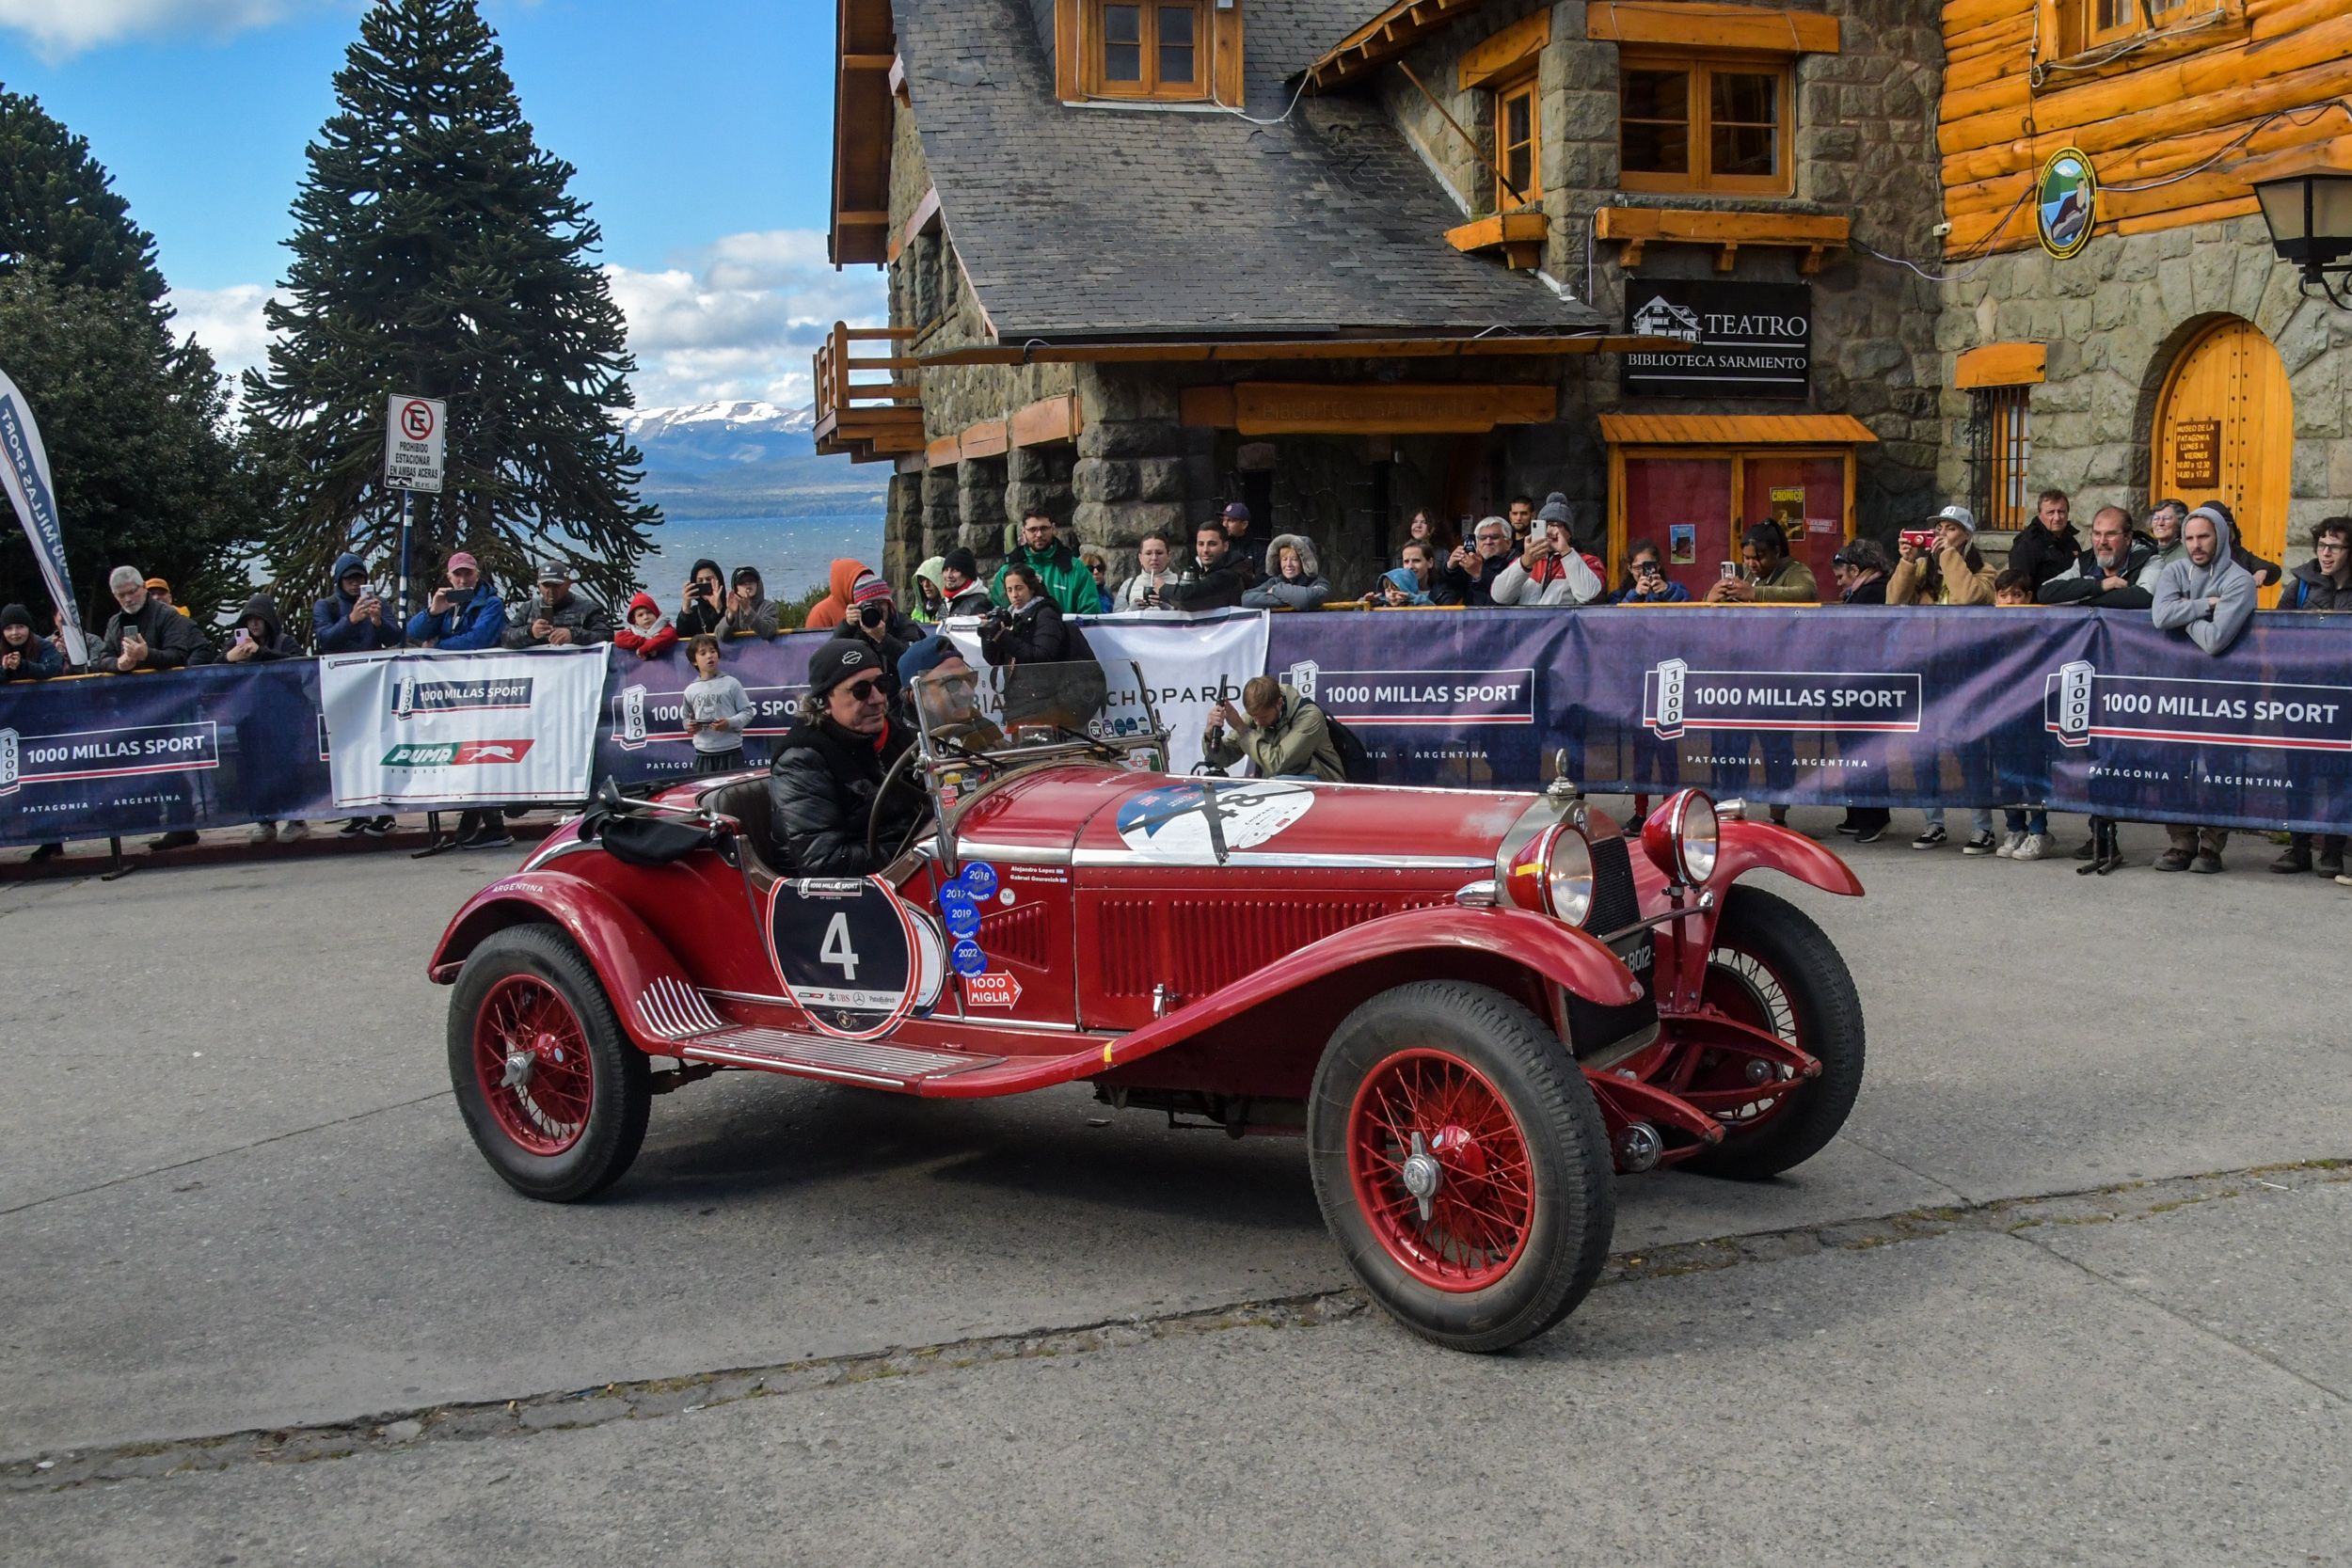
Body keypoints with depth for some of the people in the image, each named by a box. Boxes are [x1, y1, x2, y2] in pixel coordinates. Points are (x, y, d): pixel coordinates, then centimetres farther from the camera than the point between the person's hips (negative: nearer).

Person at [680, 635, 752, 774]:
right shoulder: (691, 690, 8)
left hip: (731, 751, -2)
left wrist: (730, 723, -17)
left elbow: (747, 712, -1)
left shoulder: (731, 683, -1)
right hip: (703, 753, 3)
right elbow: (687, 717, 16)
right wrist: (689, 726, -6)